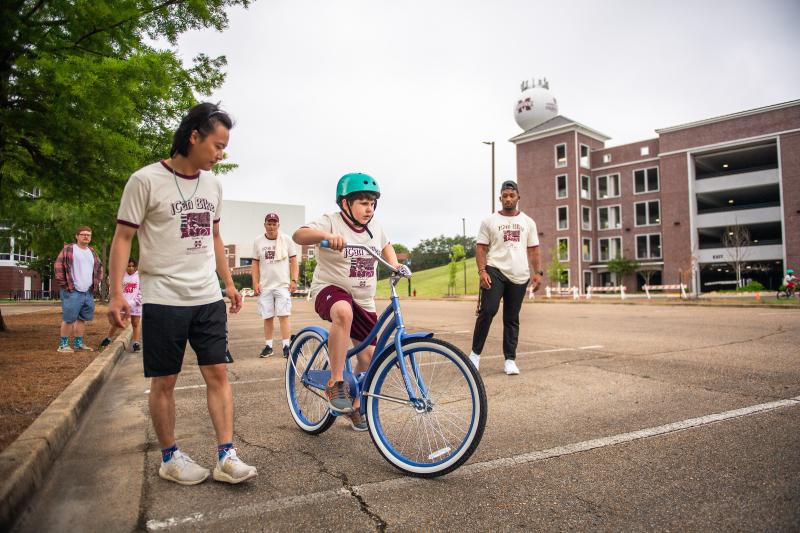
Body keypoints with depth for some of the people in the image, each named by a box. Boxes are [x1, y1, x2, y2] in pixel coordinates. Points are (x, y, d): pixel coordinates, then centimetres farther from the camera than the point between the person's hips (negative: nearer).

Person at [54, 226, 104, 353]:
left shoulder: (92, 252, 17)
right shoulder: (68, 249, -2)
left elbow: (99, 268, 26)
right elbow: (58, 266, -7)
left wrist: (96, 283, 15)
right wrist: (64, 284, -10)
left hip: (88, 292, 6)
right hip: (72, 292, -6)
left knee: (83, 319, 11)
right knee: (69, 319, -3)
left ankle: (79, 344, 19)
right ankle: (63, 345, 6)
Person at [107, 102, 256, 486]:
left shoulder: (212, 184, 10)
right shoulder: (146, 180, -7)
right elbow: (122, 238, -6)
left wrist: (228, 282, 18)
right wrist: (115, 294, -12)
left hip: (208, 299, 5)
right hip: (164, 299, -5)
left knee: (217, 373, 2)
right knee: (164, 381, 6)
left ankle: (226, 456, 8)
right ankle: (170, 457, 23)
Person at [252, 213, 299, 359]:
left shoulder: (287, 239, 2)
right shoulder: (258, 242, 7)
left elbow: (294, 261, 2)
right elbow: (255, 264, 11)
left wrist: (294, 280, -6)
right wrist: (255, 282, 2)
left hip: (283, 285, -2)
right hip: (265, 286, 2)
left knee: (284, 315, -8)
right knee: (267, 317, 7)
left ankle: (286, 346, -3)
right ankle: (268, 346, 17)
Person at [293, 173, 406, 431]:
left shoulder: (375, 227, 5)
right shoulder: (331, 221, -13)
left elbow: (385, 245, 26)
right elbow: (298, 235, -30)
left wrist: (394, 264, 6)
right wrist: (326, 235, -48)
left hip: (364, 301, 6)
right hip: (330, 289, -6)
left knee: (368, 356, 4)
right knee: (343, 312, -42)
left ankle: (355, 407, 30)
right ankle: (335, 383, -28)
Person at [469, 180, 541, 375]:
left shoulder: (528, 222, 13)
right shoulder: (490, 221, 4)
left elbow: (533, 249, 13)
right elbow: (481, 248, 1)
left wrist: (537, 272, 4)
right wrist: (482, 271, -12)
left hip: (519, 276, 3)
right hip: (495, 271, -3)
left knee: (512, 319, 8)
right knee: (488, 310, -17)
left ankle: (510, 360, 15)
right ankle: (475, 353, -2)